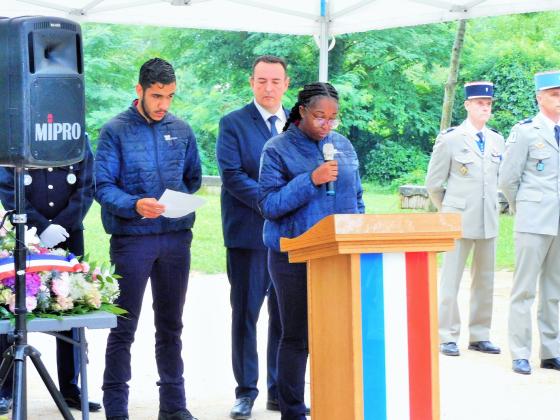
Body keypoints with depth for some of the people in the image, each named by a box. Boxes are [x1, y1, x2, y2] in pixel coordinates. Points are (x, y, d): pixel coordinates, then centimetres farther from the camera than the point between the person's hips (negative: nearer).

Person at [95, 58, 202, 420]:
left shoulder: (181, 130, 8)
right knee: (124, 327, -1)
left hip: (176, 237, 4)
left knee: (171, 325, 12)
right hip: (132, 238, -4)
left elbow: (194, 178, 16)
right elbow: (103, 186, -9)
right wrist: (135, 205, -25)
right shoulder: (116, 131, -4)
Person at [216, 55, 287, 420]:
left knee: (285, 314, 8)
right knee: (246, 313, 3)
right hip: (249, 233, -4)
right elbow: (233, 175, -11)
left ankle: (280, 390, 17)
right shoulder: (234, 124, -2)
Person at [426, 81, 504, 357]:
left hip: (489, 221, 4)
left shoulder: (497, 141, 9)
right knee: (451, 280, -2)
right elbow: (433, 183, 2)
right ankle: (447, 337, 5)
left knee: (485, 280, 7)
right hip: (458, 220, -4)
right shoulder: (449, 140, -4)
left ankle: (479, 336, 15)